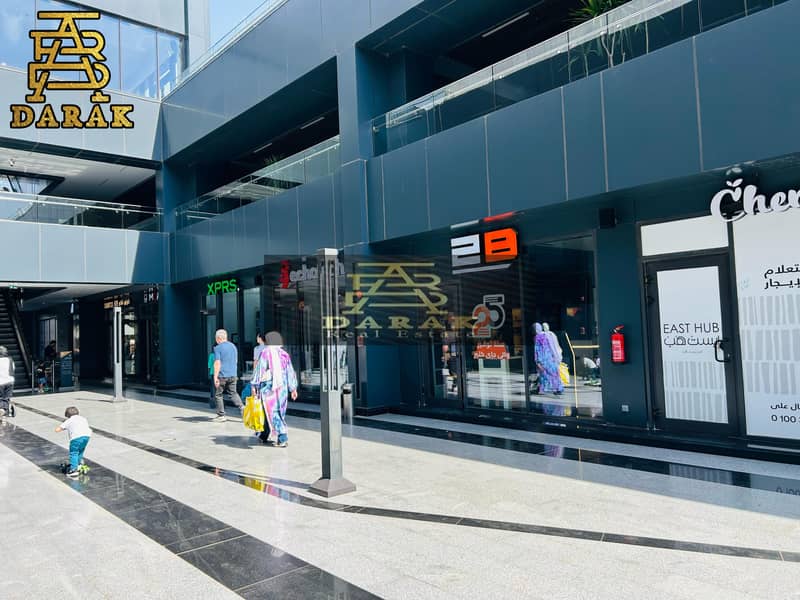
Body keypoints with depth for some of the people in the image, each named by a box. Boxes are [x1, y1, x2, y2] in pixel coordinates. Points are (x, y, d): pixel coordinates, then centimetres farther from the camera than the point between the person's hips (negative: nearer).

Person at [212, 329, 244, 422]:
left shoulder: (218, 348, -9)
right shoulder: (233, 346, 12)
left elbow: (217, 363, -16)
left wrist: (215, 377, -16)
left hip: (222, 376, -6)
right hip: (233, 375, 6)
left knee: (218, 395, 7)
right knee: (233, 393, 13)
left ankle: (221, 415, 10)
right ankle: (242, 407, -7)